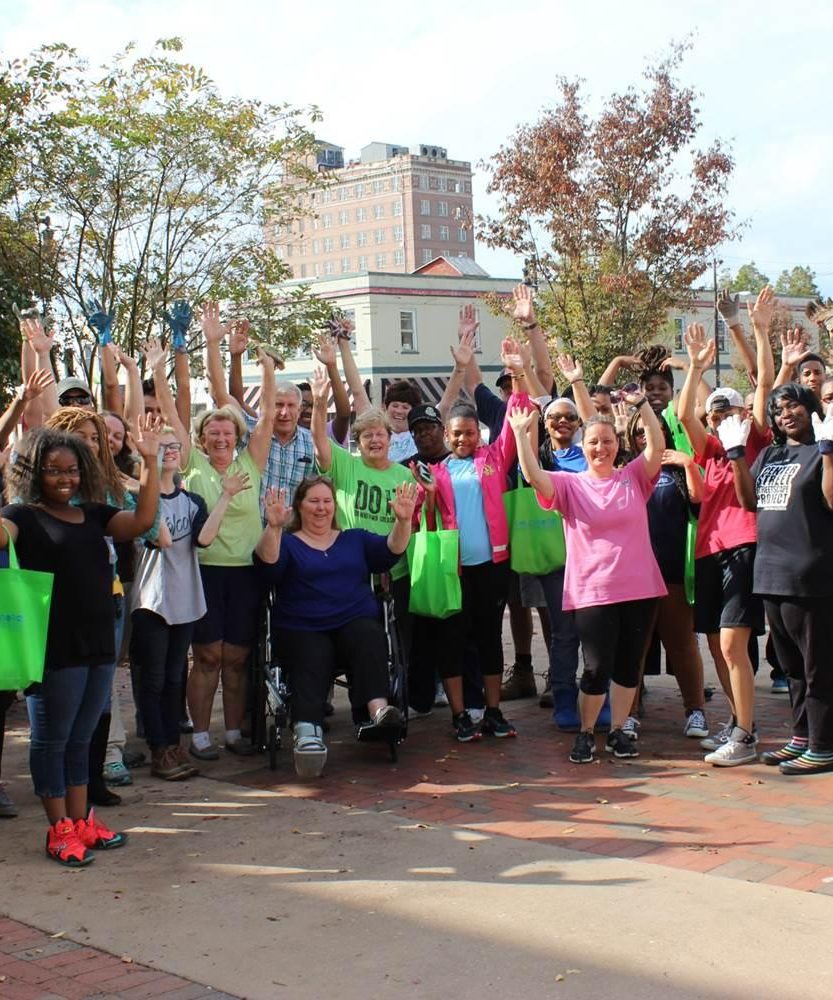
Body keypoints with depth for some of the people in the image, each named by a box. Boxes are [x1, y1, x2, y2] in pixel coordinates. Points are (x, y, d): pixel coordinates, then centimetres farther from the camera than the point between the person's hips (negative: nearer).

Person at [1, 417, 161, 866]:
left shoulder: (95, 515, 10)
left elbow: (141, 522, -4)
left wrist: (149, 463, -13)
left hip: (98, 644, 6)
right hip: (54, 648, -6)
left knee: (80, 739, 16)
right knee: (51, 740, 6)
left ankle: (81, 820, 26)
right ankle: (60, 830, 14)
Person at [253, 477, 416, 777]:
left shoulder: (355, 539, 24)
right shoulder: (288, 543, 16)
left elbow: (391, 550, 7)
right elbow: (267, 562, -7)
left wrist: (403, 521, -12)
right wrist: (273, 528, -26)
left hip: (356, 625, 2)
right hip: (303, 632, -2)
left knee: (369, 636, -33)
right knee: (312, 665, -34)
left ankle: (378, 708, -50)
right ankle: (307, 731, -56)